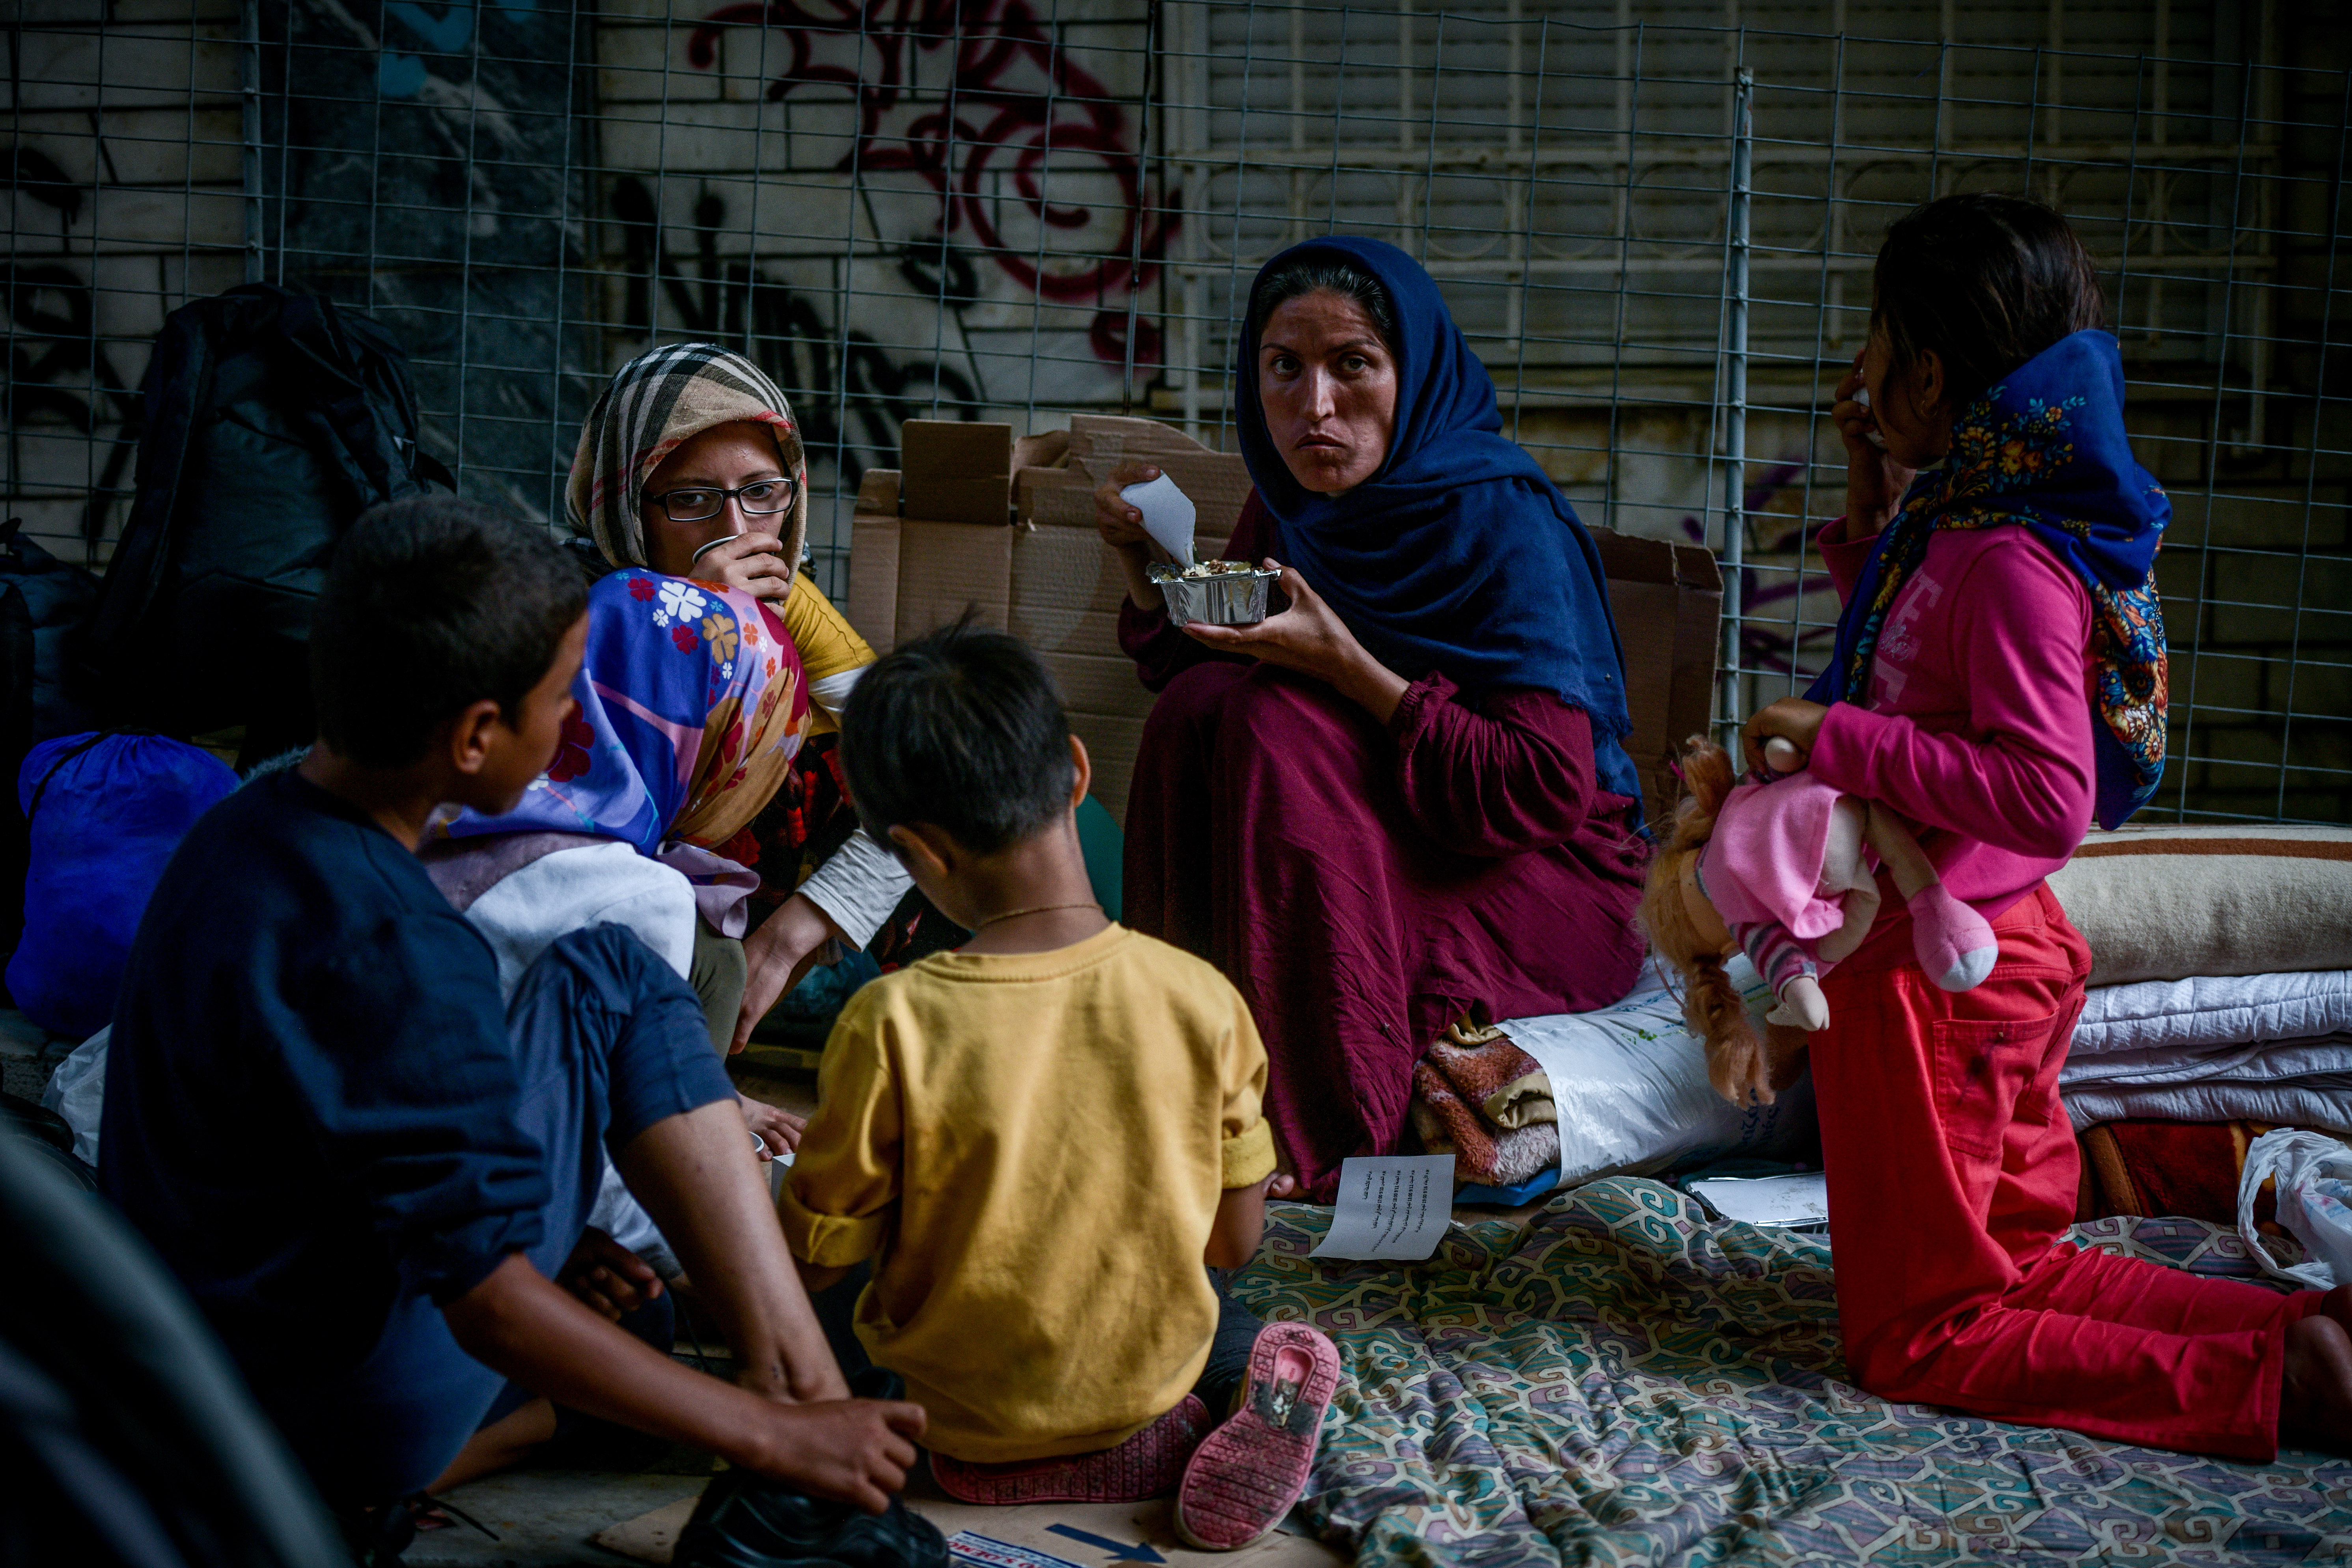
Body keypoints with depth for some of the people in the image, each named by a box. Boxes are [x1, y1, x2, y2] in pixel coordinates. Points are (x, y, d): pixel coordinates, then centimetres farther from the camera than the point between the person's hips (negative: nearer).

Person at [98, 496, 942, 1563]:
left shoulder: (247, 829, 2)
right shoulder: (386, 953, -27)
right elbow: (494, 1307, -27)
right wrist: (774, 1441, -21)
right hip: (351, 1426, -9)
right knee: (604, 982, -3)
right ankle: (793, 1397, -7)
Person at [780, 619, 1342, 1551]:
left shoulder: (892, 1027, -25)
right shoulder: (1200, 1001, -18)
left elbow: (816, 1261, -13)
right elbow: (1234, 1245, -6)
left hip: (965, 1416, -2)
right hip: (1145, 1383, 3)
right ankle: (1246, 1384, 0)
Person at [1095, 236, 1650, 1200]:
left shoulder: (1502, 521, -19)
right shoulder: (1290, 507, 2)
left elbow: (1547, 789, -24)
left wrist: (1348, 666, -27)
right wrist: (1150, 569, -6)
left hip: (1552, 881, -6)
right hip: (1395, 849, 6)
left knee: (1273, 724, -25)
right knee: (1204, 707, -17)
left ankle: (1316, 1135, -19)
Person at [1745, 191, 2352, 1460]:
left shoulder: (2009, 561, -23)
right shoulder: (1957, 521, 6)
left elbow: (2046, 797, -30)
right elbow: (1911, 671, 25)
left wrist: (1835, 738, -27)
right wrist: (1871, 507, 14)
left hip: (1933, 974, -10)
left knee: (1916, 1336, 0)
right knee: (2022, 1265, 19)